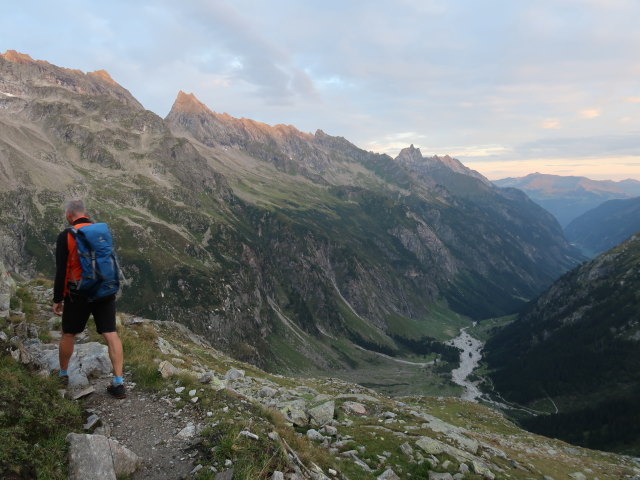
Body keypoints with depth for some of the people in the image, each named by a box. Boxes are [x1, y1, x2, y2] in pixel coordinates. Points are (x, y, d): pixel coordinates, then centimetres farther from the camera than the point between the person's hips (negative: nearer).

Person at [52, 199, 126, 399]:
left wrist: (57, 299, -2)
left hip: (79, 294, -3)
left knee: (69, 333, 18)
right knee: (111, 334, 0)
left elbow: (61, 271, -10)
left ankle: (62, 374, 36)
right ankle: (118, 383, -4)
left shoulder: (66, 235, -9)